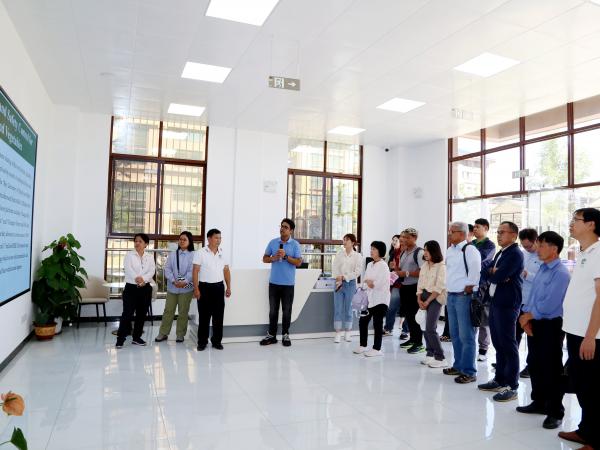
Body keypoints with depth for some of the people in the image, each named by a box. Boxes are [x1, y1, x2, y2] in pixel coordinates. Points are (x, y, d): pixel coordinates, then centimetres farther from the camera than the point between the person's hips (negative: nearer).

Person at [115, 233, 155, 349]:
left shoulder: (150, 257, 9)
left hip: (145, 288, 3)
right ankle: (120, 338, 2)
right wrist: (136, 278, -28)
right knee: (127, 313, -6)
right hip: (131, 287, -3)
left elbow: (152, 271, -6)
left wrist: (143, 279, -23)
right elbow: (128, 269, -12)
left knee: (142, 314, 8)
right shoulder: (129, 255, 3)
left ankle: (136, 337, 19)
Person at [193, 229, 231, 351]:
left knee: (218, 315, 7)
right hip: (204, 287, -3)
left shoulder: (222, 253, 8)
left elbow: (226, 271, 12)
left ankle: (217, 341, 19)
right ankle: (202, 341, 16)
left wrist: (228, 287, 8)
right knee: (204, 315, 4)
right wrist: (196, 289, -11)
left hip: (219, 287, 4)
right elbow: (195, 271, -6)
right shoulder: (200, 253, -5)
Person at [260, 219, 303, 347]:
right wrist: (273, 258, -13)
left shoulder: (295, 244, -2)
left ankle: (285, 335, 19)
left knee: (286, 310, 7)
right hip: (274, 282, 2)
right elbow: (264, 259, 7)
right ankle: (271, 335, 17)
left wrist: (286, 256, -18)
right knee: (273, 310, 9)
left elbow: (298, 262, -8)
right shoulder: (273, 242, 5)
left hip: (288, 283, -2)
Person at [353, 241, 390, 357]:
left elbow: (381, 283, -18)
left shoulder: (383, 266, -11)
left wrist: (371, 283, -5)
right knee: (363, 321, 10)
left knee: (377, 324, 0)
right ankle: (363, 345, 24)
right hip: (369, 298, 8)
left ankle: (377, 349, 10)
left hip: (380, 299, -8)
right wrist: (368, 282, -9)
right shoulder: (369, 265, 13)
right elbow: (365, 279, 12)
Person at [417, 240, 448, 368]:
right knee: (426, 328, 6)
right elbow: (420, 284, 11)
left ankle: (440, 358, -4)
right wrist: (419, 299, -1)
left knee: (430, 329, -12)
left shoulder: (441, 266, -10)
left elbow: (439, 287, -14)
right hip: (424, 297, 7)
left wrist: (427, 301, -12)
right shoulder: (424, 266, 12)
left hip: (435, 299, -7)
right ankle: (430, 354, 17)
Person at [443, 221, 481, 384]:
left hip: (464, 297, -9)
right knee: (455, 334, 17)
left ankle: (469, 372, 6)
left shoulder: (470, 250, -13)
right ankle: (459, 366, 30)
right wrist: (449, 289, 15)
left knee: (466, 336, -4)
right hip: (451, 296, 9)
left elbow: (475, 273, -16)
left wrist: (468, 289, -11)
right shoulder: (449, 251, 12)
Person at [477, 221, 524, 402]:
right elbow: (487, 275, 12)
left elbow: (498, 277, -20)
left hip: (507, 305, -9)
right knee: (498, 344, 15)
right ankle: (499, 380, 25)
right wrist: (495, 273, -8)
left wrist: (494, 273, 0)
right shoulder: (499, 254, 17)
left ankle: (511, 387, 7)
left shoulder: (515, 254, -12)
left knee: (508, 346, -2)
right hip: (494, 303, 9)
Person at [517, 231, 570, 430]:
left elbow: (548, 305, -22)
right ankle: (539, 402, 32)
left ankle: (555, 412, 15)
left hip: (550, 326, -8)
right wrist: (526, 318, -1)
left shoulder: (561, 273, -17)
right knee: (534, 364, 17)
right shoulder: (542, 270, 10)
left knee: (551, 369, 1)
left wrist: (528, 316, -9)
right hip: (535, 324, 8)